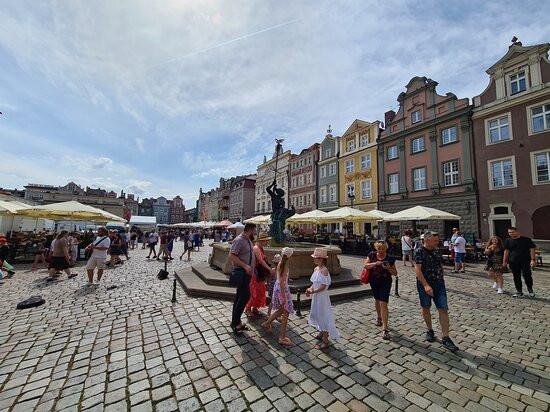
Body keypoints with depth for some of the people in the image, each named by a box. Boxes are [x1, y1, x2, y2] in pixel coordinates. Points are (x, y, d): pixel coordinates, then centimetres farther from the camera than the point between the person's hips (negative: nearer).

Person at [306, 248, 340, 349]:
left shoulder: (324, 270, -22)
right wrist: (310, 288, -5)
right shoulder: (316, 269, 3)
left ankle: (325, 341, 18)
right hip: (316, 296, 9)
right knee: (318, 315, 22)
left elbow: (323, 286, -23)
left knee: (323, 316, 3)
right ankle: (322, 333, 43)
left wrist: (312, 291, -19)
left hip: (322, 296, -8)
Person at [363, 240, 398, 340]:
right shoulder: (372, 255, -3)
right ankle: (379, 317, 47)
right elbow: (365, 265, -5)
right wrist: (375, 263, -21)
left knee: (383, 303, -10)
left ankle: (385, 329, -4)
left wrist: (388, 268, -22)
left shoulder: (390, 259, -8)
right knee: (377, 300, 21)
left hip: (385, 283, -3)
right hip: (374, 282, 3)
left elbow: (395, 273, -2)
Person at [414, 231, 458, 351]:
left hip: (439, 284, 5)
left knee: (443, 309, 1)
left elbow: (441, 266, 18)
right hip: (425, 285, -5)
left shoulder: (436, 251, 5)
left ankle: (446, 338, 10)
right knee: (426, 308, 11)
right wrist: (426, 285, -25)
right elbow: (417, 270, -21)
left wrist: (441, 279, 12)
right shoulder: (420, 252, -15)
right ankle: (430, 330, 32)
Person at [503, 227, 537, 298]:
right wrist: (504, 261, 4)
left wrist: (533, 260, -10)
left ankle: (530, 290, 21)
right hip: (513, 262, 2)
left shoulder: (526, 240, -1)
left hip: (525, 261, -2)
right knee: (516, 277, 8)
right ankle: (519, 292, 19)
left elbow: (531, 249, -1)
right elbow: (506, 251, 6)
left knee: (527, 276, -5)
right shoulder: (508, 241, 5)